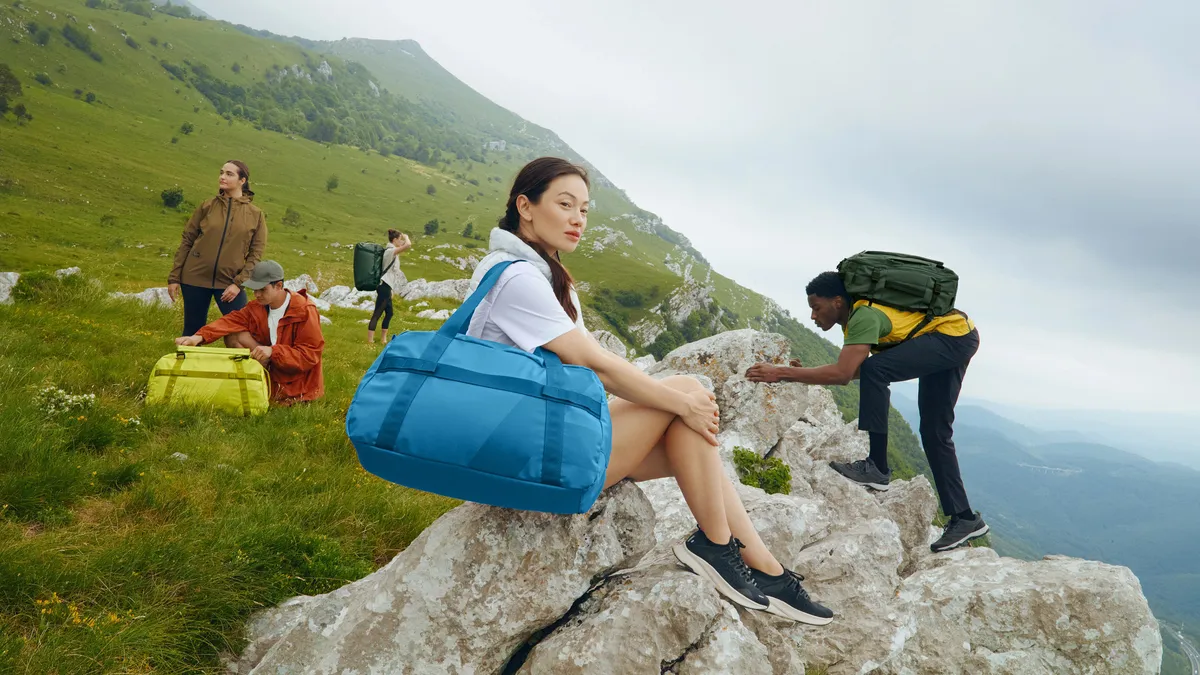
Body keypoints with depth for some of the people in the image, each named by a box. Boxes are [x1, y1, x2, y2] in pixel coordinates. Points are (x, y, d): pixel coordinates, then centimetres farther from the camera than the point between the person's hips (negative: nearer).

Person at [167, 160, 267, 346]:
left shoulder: (256, 215, 1)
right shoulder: (207, 206, 4)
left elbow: (255, 254, -1)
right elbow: (186, 242, 5)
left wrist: (238, 283, -12)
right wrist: (174, 277, 1)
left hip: (230, 282, -1)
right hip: (195, 278, 1)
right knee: (192, 332, 9)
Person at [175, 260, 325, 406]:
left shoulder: (304, 311, -18)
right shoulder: (257, 307, 1)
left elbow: (311, 354, -21)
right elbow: (231, 321, -13)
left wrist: (273, 351, -32)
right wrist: (199, 337, -29)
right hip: (271, 366, 6)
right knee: (235, 335, -7)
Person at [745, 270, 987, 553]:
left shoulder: (864, 315, -25)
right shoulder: (857, 313, 4)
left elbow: (842, 374, -35)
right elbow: (852, 371, 9)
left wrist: (781, 373, -33)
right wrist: (806, 372, 0)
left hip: (954, 335, -10)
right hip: (958, 339, 10)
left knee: (874, 370, -27)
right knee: (934, 431, 10)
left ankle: (877, 467, -19)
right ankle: (964, 518, 15)